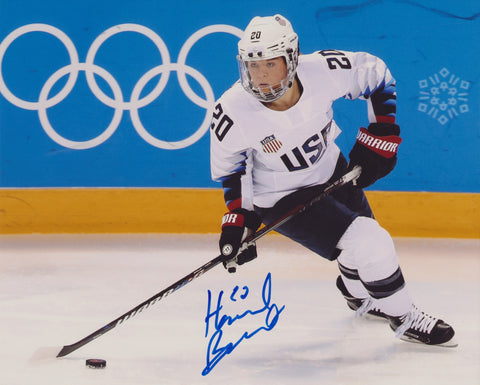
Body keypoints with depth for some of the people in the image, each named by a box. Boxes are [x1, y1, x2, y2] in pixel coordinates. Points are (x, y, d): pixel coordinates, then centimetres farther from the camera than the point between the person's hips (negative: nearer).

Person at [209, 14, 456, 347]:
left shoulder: (323, 71, -26)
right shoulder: (232, 113, -29)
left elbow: (376, 73, -7)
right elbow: (229, 167, -9)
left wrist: (380, 136, -9)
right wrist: (238, 219, -13)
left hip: (332, 172, 4)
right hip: (282, 199, -4)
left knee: (368, 241, 20)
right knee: (370, 248, -17)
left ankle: (358, 295, 56)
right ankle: (403, 318, 8)